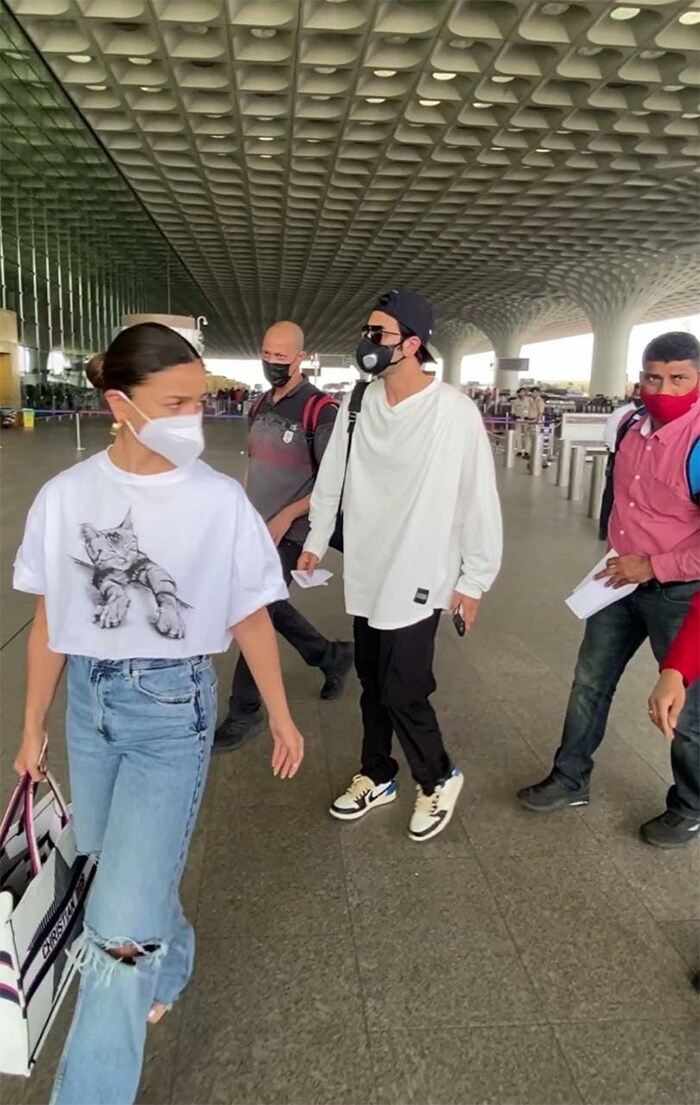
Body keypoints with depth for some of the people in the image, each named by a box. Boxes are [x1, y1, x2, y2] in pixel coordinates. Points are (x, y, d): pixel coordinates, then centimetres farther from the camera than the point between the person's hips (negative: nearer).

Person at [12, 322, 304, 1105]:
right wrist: (33, 726, 10)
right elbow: (49, 622, 4)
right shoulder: (66, 496, -5)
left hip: (173, 705, -3)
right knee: (114, 876, 21)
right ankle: (169, 965, 54)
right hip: (89, 699, 4)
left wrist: (280, 718, 6)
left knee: (120, 920, -3)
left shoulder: (219, 500, -12)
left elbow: (249, 618, -2)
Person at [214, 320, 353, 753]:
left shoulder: (319, 409, -15)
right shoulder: (261, 405, 9)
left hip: (288, 534, -8)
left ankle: (245, 713, 10)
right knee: (270, 608, 17)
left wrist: (286, 516, -20)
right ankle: (332, 656, 39)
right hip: (255, 530, 8)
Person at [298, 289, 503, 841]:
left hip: (419, 578, -5)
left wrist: (475, 579, -7)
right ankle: (377, 776, 37)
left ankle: (439, 778, 25)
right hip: (365, 573, 5)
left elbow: (479, 497, -10)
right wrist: (317, 541, 18)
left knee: (403, 692, -2)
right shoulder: (358, 403, 1)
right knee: (372, 683, 16)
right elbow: (332, 476, 13)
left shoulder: (454, 411, -15)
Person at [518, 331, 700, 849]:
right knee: (590, 683, 16)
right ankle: (570, 780, 34)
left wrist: (654, 567, -21)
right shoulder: (634, 425, 1)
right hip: (622, 581, 7)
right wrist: (619, 555, 15)